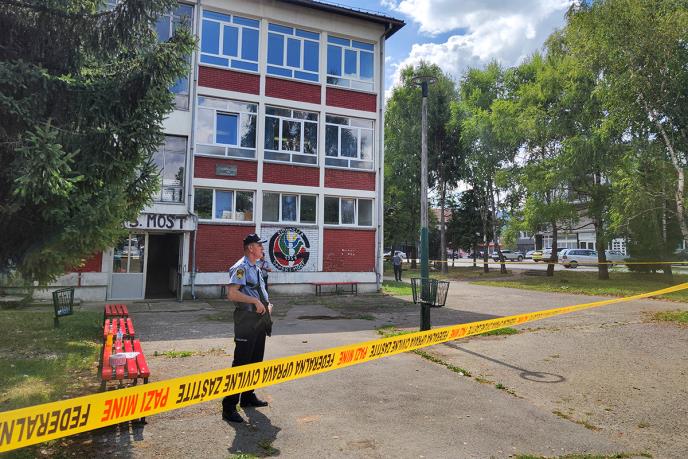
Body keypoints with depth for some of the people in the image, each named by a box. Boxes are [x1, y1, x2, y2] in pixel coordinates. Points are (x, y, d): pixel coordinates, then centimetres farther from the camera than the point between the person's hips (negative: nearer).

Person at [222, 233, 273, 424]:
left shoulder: (256, 268, 16)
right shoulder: (241, 267, -13)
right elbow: (232, 294, -25)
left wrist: (267, 304, 9)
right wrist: (255, 301, -23)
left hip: (260, 319, 10)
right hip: (246, 320, -10)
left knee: (256, 360, 17)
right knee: (241, 363, -7)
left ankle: (248, 396, 31)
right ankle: (229, 407, 0)